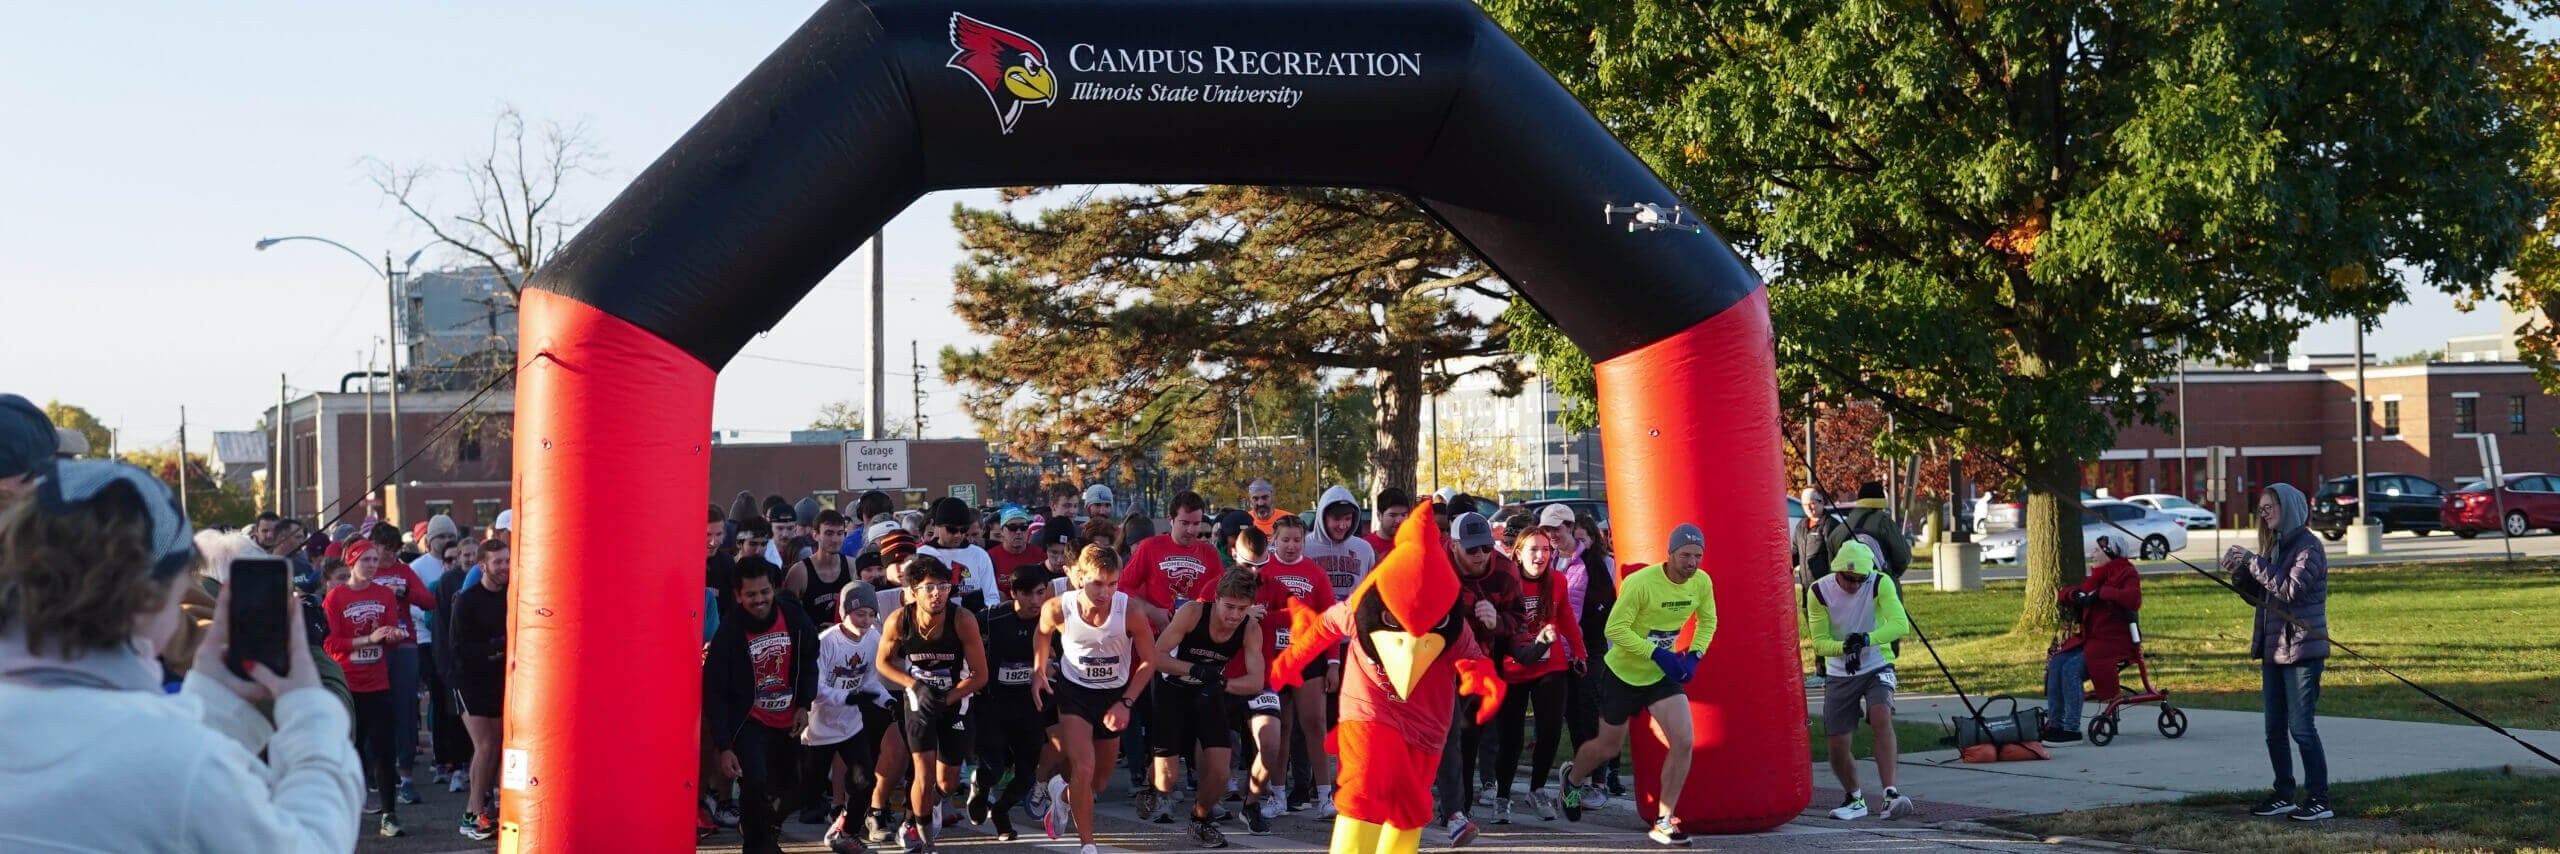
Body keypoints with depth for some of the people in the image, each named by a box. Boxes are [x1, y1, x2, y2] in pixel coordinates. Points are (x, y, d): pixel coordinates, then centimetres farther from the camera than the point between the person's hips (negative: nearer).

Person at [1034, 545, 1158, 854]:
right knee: (1083, 769, -20)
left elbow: (1149, 660, -10)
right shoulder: (1058, 609, -23)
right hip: (1074, 692, -2)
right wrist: (1038, 671, -3)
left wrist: (1126, 703, -14)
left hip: (1115, 695, 2)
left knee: (1099, 782, 14)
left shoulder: (1130, 610, -26)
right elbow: (1043, 634, 5)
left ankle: (1062, 793, 49)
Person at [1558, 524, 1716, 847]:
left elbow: (1707, 621, 9)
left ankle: (1664, 822, -2)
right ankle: (1572, 779, 48)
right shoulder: (1641, 582, -27)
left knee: (1683, 742, -15)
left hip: (1663, 675, 4)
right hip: (1623, 673, -4)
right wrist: (1658, 654, -32)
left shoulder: (1702, 583, -9)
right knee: (1608, 747, 13)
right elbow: (1615, 629, -26)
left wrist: (1693, 655, -8)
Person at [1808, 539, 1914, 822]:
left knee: (1881, 717, -30)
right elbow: (1819, 642, -11)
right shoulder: (1820, 592, -12)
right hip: (1839, 674, 2)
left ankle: (1890, 794, -32)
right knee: (1837, 745, 1)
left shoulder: (1881, 583, -16)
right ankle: (1854, 799, 27)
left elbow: (1901, 624, -29)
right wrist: (1844, 646, -32)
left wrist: (1867, 639, -44)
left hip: (1876, 667, -2)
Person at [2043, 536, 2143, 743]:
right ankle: (2053, 724, -11)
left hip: (2114, 641, -8)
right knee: (2056, 664, -14)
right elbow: (2061, 595, 20)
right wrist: (2074, 595, -3)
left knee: (2071, 669, -26)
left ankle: (2072, 730, -22)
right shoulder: (2096, 576, 19)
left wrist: (2102, 592, -22)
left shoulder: (2127, 575, -4)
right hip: (2088, 638, 8)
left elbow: (2133, 599, -26)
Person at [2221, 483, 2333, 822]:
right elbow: (2256, 596, 17)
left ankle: (2319, 799, -2)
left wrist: (2253, 562, -21)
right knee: (2275, 729, 11)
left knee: (2301, 727, -8)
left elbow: (2291, 589, -24)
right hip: (2272, 650, 8)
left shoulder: (2309, 546, -10)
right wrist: (2239, 572, 0)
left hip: (2302, 650, -8)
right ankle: (2284, 795, 19)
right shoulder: (2274, 546, 15)